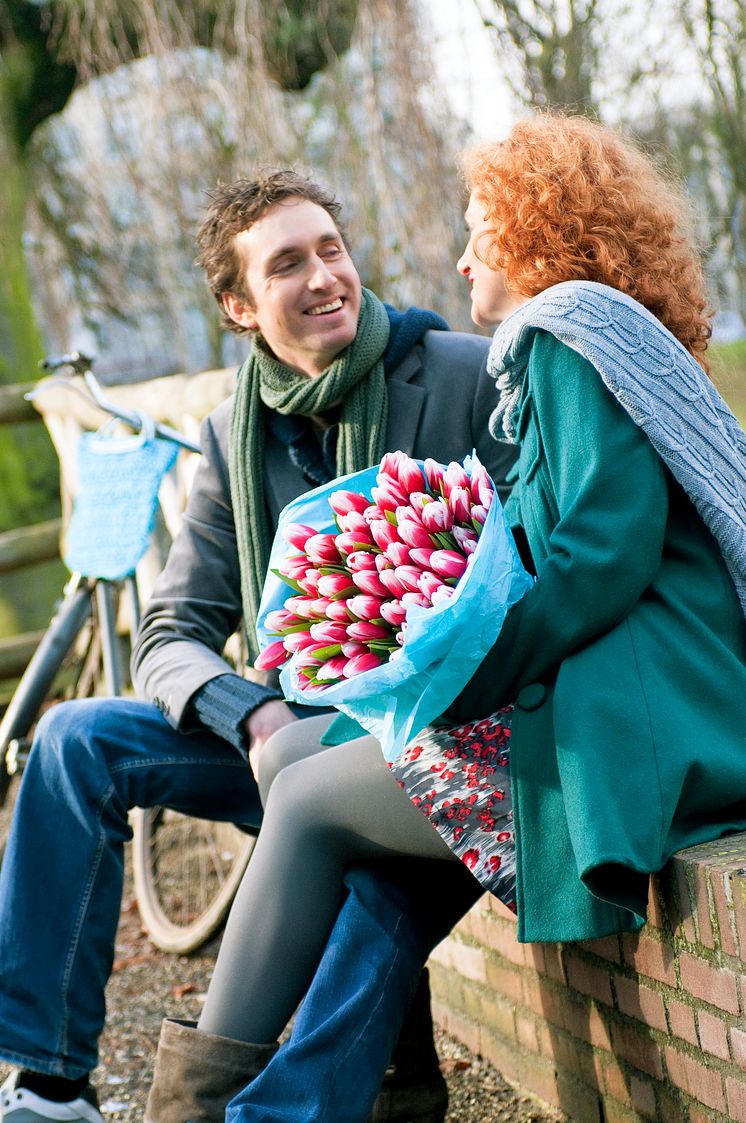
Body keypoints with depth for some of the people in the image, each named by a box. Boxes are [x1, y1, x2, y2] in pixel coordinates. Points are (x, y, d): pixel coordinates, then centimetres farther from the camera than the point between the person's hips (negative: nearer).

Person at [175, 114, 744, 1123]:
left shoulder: (574, 333, -7)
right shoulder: (563, 350, 24)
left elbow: (607, 553, -20)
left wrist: (456, 678, -13)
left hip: (641, 728, -10)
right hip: (616, 698, 10)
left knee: (309, 802, -6)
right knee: (293, 751, 6)